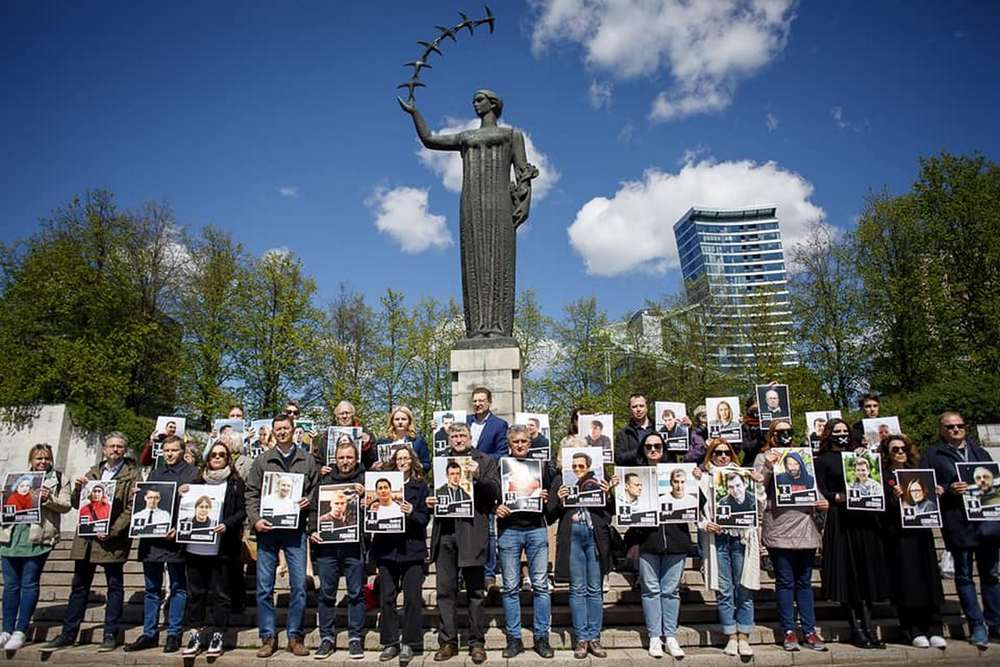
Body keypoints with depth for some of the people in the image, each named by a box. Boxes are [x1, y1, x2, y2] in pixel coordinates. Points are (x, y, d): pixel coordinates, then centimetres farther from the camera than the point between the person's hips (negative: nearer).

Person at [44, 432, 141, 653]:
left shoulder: (132, 474, -2)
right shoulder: (93, 473, 16)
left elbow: (132, 508, -9)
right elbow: (77, 504, 16)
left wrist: (112, 531, -18)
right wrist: (78, 489, -5)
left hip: (113, 538, -5)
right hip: (86, 536, 5)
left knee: (115, 586, 3)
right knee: (79, 586, 12)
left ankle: (111, 635, 9)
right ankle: (68, 634, 22)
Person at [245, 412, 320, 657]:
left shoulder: (307, 461, 8)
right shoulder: (262, 460, 7)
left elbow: (317, 491, 9)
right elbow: (251, 494, 4)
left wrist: (309, 501, -12)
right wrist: (255, 519, -9)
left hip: (296, 529, 0)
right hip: (267, 529, 0)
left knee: (299, 585, 1)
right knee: (264, 587, 4)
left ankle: (295, 637, 13)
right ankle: (268, 637, 15)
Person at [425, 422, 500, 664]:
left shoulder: (485, 461, 6)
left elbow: (495, 493, -3)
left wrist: (477, 476, -18)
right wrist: (429, 501, 0)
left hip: (472, 531, -3)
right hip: (445, 530, 3)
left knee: (475, 591, 4)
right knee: (445, 590, 6)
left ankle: (477, 643, 14)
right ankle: (448, 642, 17)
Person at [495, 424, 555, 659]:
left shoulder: (541, 465, 8)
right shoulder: (500, 465, 4)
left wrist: (547, 498, -6)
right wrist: (495, 508, -12)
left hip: (536, 528, 1)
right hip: (509, 530, -1)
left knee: (540, 584, 2)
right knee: (510, 587, 4)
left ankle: (542, 637, 13)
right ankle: (513, 638, 14)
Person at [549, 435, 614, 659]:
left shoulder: (598, 479, 8)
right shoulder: (559, 481, 8)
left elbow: (611, 512, 9)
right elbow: (550, 516, 7)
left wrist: (608, 495, -9)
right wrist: (560, 502, -11)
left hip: (596, 535, 1)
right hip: (572, 535, 0)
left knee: (595, 589, 6)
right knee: (577, 589, 4)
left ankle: (594, 638, 15)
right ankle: (581, 639, 12)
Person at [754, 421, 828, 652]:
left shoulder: (802, 457, 18)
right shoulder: (764, 457, 5)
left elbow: (815, 491, 22)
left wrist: (822, 503, 3)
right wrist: (768, 466, -17)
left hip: (806, 529, 4)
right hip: (779, 530, -4)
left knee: (804, 582, 8)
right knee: (785, 582, 2)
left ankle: (809, 631, 14)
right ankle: (788, 631, 10)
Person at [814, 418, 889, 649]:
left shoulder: (859, 454, 18)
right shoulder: (822, 460, 4)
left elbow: (873, 480, 16)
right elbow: (820, 491, -4)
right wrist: (839, 497, -19)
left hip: (866, 517, 5)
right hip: (841, 519, -4)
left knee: (867, 571, 5)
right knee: (848, 573, -2)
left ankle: (867, 628, 11)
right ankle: (856, 629, 5)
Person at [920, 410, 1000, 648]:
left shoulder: (979, 452, 16)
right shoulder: (932, 454, 2)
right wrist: (949, 489, -17)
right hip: (958, 521, -4)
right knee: (964, 575, 2)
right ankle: (977, 626, 10)